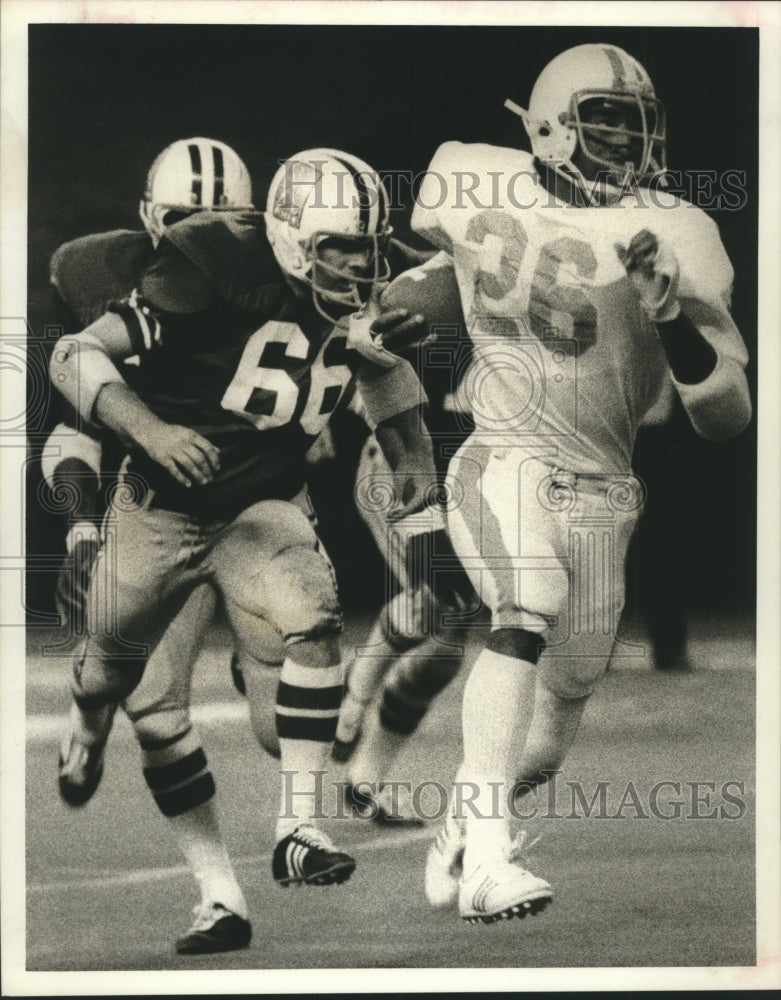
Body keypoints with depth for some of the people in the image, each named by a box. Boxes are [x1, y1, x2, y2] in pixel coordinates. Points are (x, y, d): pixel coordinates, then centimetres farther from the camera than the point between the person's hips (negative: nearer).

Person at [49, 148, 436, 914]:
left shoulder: (364, 295, -8)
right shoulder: (218, 269, -26)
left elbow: (379, 362, 18)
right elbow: (76, 355, -24)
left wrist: (411, 450, 4)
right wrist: (149, 429, -39)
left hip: (266, 506, 3)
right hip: (161, 506, -2)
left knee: (310, 625, -26)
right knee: (112, 663, 19)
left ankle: (298, 829, -20)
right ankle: (82, 740, 57)